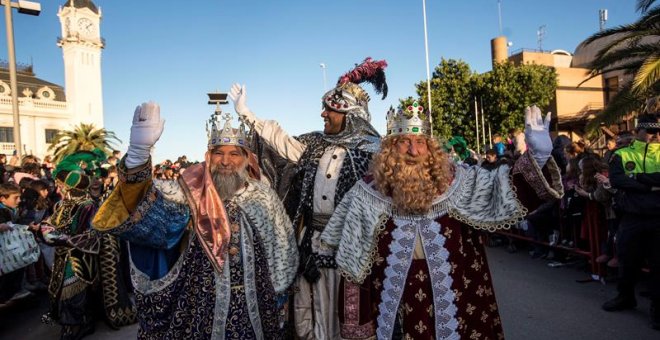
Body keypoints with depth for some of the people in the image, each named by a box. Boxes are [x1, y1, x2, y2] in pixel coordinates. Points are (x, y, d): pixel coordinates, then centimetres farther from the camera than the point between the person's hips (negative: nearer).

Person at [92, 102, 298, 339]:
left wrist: (278, 302, 10)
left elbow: (281, 255, 6)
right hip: (199, 309, 0)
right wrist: (138, 151, -44)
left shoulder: (264, 198, -3)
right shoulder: (191, 194, -7)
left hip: (253, 310, 1)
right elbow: (150, 202, -26)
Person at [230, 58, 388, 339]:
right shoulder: (315, 144, 9)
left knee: (337, 312, 9)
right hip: (311, 237, 6)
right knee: (305, 308, 18)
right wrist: (245, 113, 15)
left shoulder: (370, 149, -10)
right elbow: (280, 140, 14)